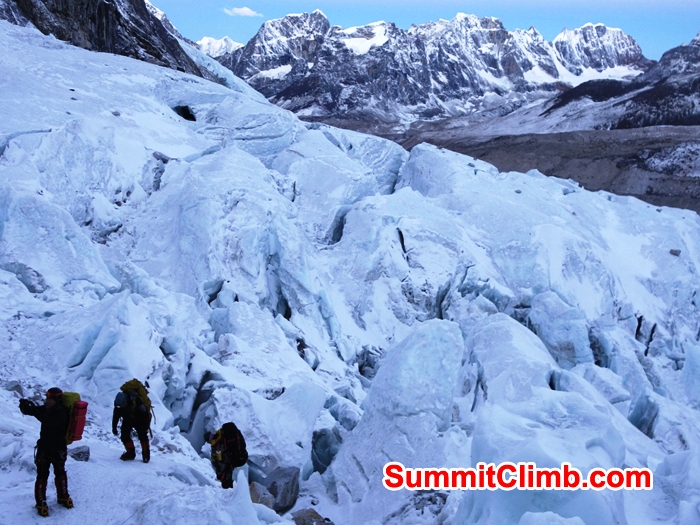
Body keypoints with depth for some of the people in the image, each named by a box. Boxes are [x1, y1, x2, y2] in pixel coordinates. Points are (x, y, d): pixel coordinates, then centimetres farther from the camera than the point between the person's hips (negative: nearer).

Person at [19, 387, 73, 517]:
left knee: (60, 473, 14)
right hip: (44, 447, 4)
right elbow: (27, 411, -5)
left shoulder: (62, 413, -24)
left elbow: (48, 421, -40)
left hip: (58, 449, -4)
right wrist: (25, 405, -30)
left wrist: (34, 409, -45)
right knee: (42, 476, 7)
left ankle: (63, 496, 28)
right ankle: (41, 503, 15)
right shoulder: (47, 408, -4)